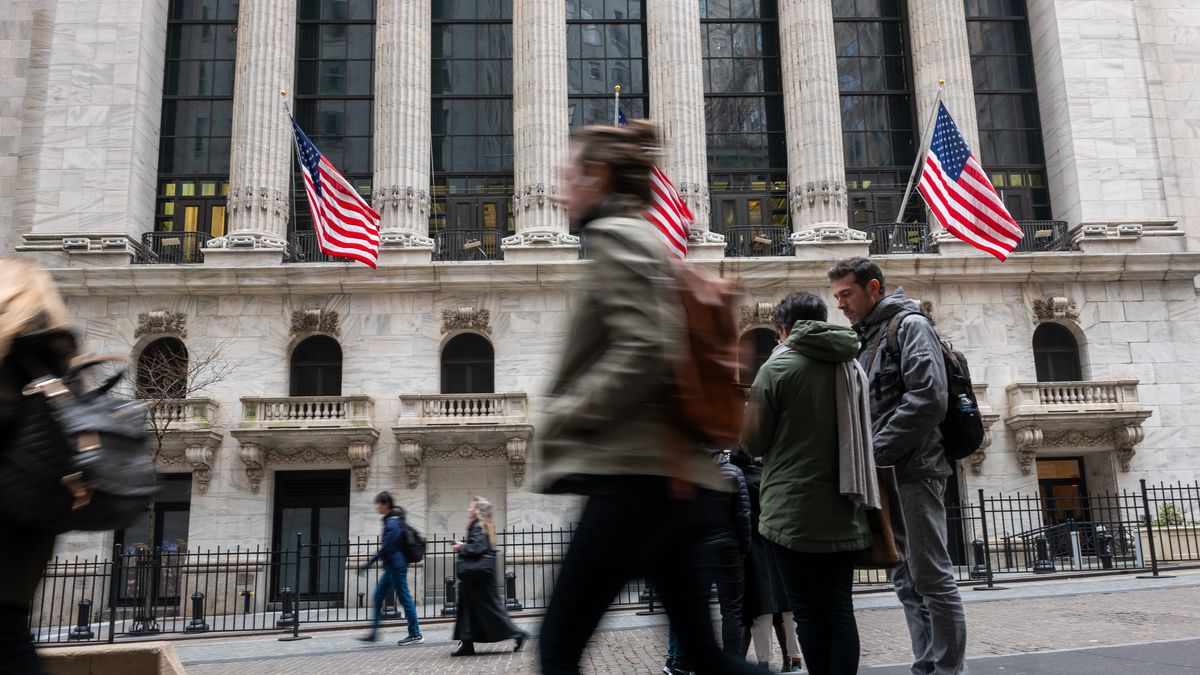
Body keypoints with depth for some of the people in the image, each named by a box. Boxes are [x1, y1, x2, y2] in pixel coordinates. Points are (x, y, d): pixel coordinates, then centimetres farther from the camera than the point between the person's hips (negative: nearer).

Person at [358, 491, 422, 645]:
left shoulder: (392, 523, -18)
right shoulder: (394, 520, 11)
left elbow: (385, 548, -21)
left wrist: (368, 564, -18)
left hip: (396, 566, -10)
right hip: (392, 566, 10)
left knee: (404, 598, -2)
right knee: (378, 596, 11)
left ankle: (415, 635, 6)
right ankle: (374, 632, 17)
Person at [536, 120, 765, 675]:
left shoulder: (616, 235, -6)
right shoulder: (649, 241, 22)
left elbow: (642, 353, -20)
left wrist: (564, 416, -10)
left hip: (632, 474, -10)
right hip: (671, 475, 10)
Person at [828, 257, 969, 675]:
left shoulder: (910, 326, -3)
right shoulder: (866, 343, 22)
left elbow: (928, 398, -17)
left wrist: (876, 452, -17)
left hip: (912, 471, -9)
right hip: (884, 478, 9)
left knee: (931, 578, -6)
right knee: (907, 581, 11)